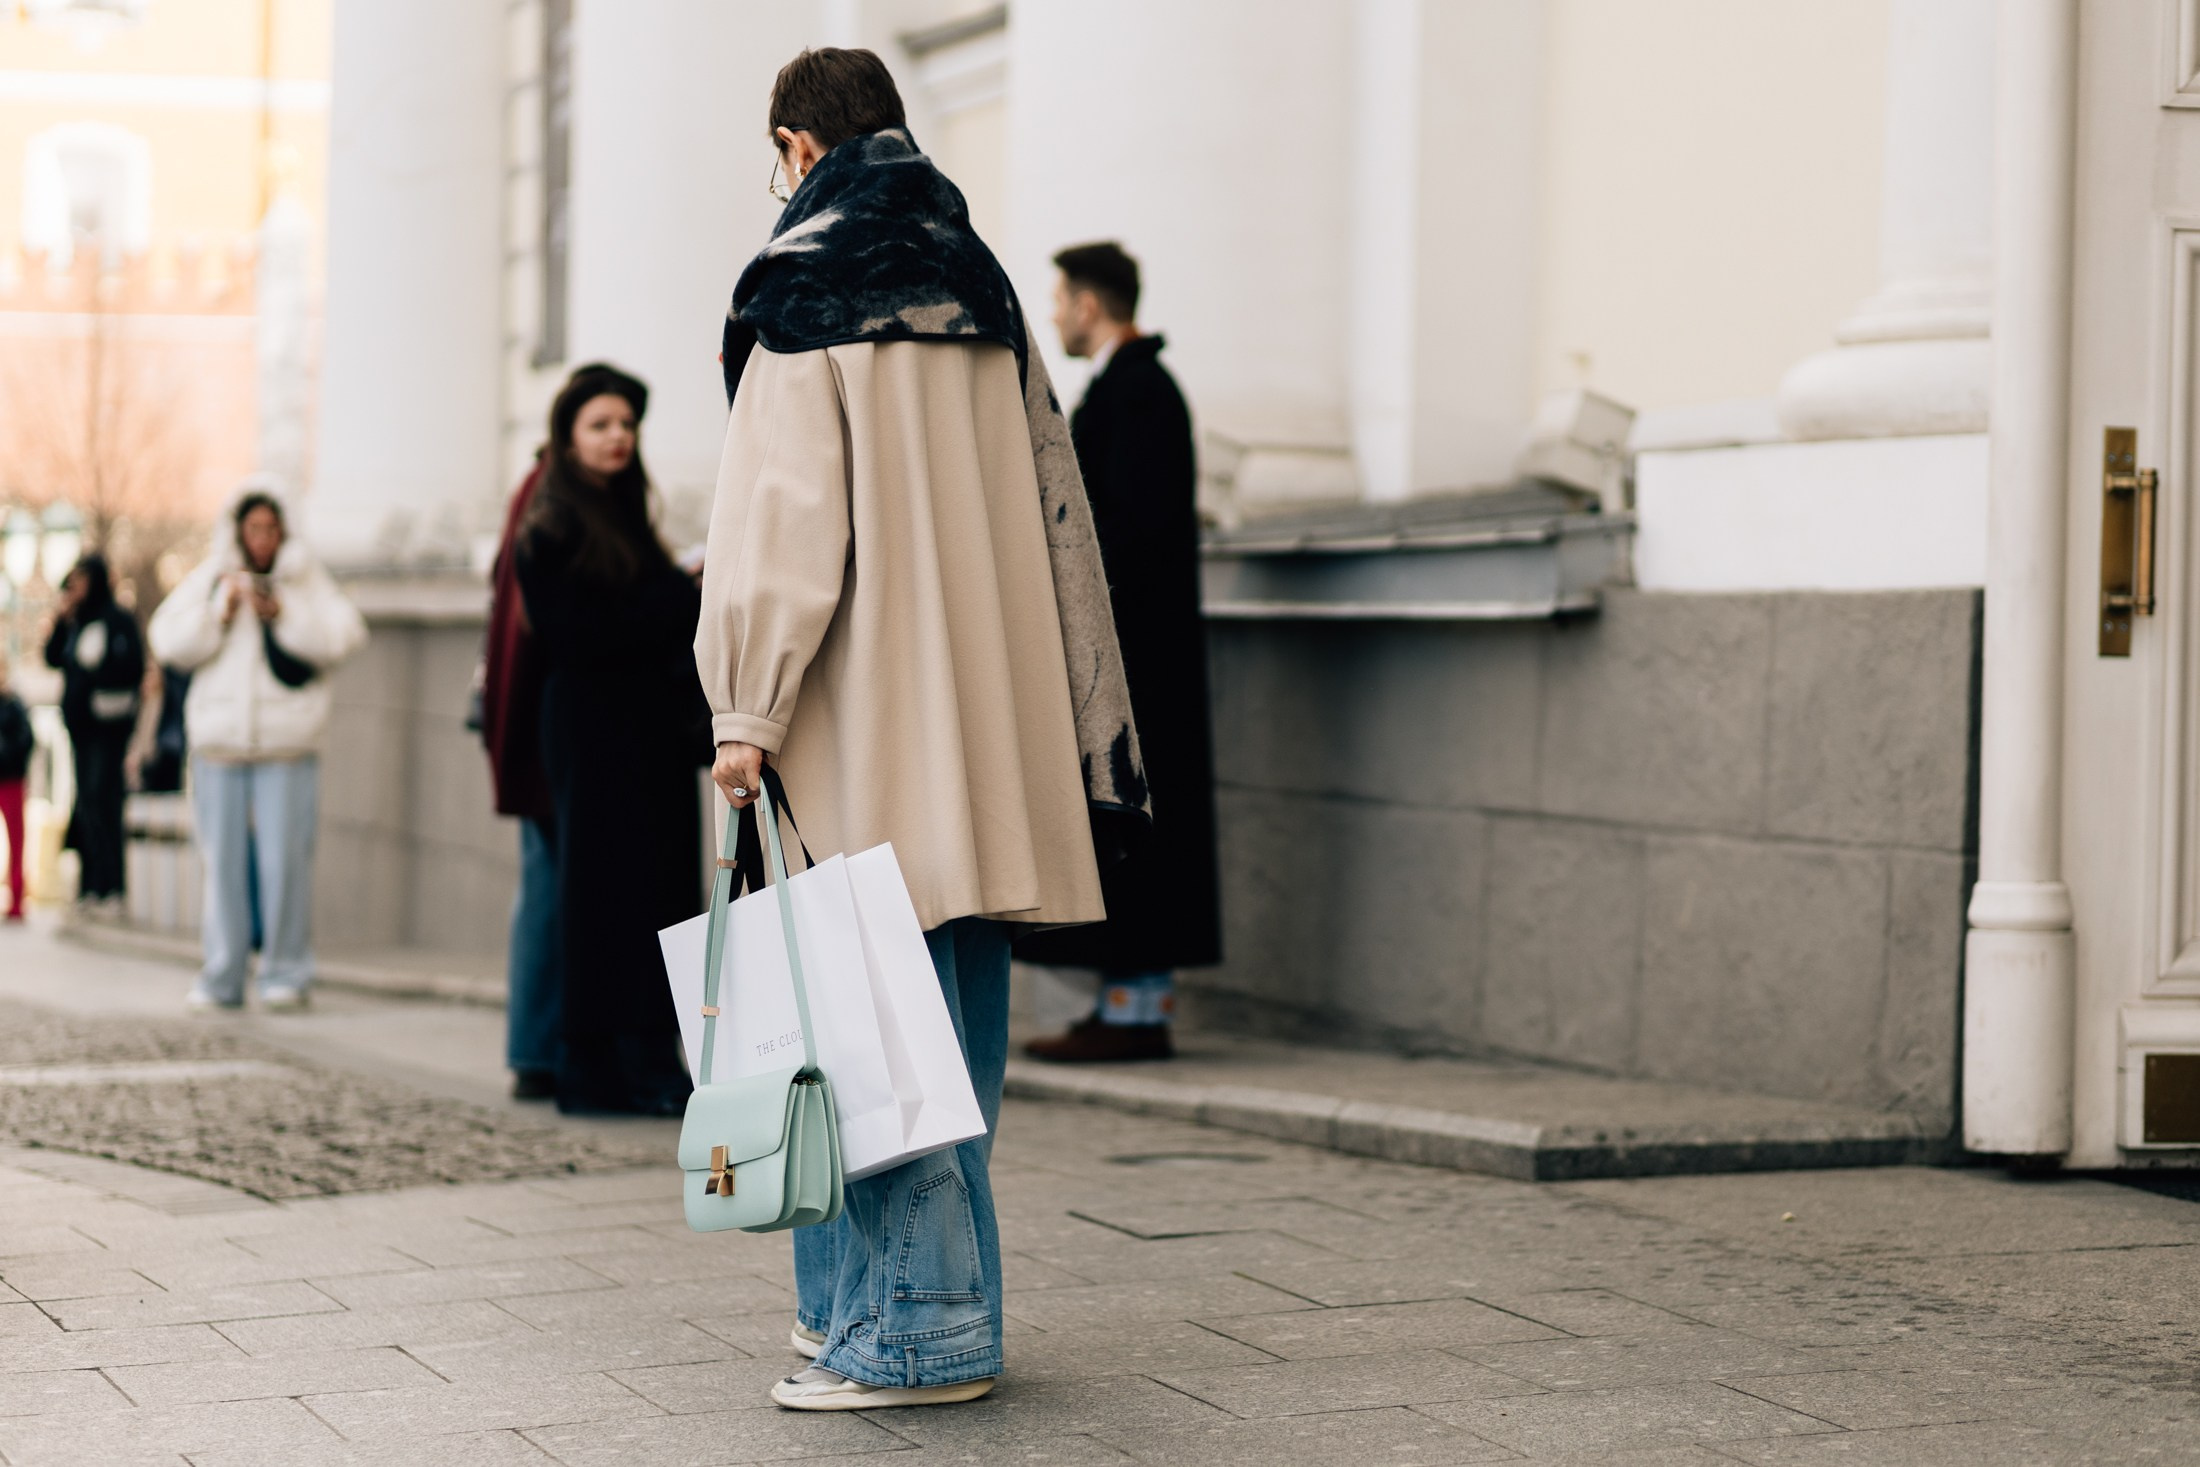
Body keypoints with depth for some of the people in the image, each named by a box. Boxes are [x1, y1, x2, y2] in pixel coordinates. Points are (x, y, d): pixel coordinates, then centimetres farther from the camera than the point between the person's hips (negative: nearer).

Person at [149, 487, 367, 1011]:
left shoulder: (307, 579, 6)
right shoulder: (209, 580, 12)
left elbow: (343, 637, -6)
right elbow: (168, 641, 4)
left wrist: (281, 614, -12)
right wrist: (220, 612, -8)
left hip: (286, 743, -2)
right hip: (220, 738, 2)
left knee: (284, 859, -6)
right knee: (223, 862, 2)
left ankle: (286, 973, 3)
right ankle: (221, 977, 9)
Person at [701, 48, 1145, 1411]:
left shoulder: (802, 293, -5)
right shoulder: (983, 291, 14)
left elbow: (784, 516, -13)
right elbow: (1054, 504, 15)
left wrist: (747, 708, -11)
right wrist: (1079, 722, 18)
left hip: (868, 732, -7)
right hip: (991, 720, 7)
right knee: (957, 1018, 11)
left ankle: (912, 1328, -5)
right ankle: (943, 1302, 18)